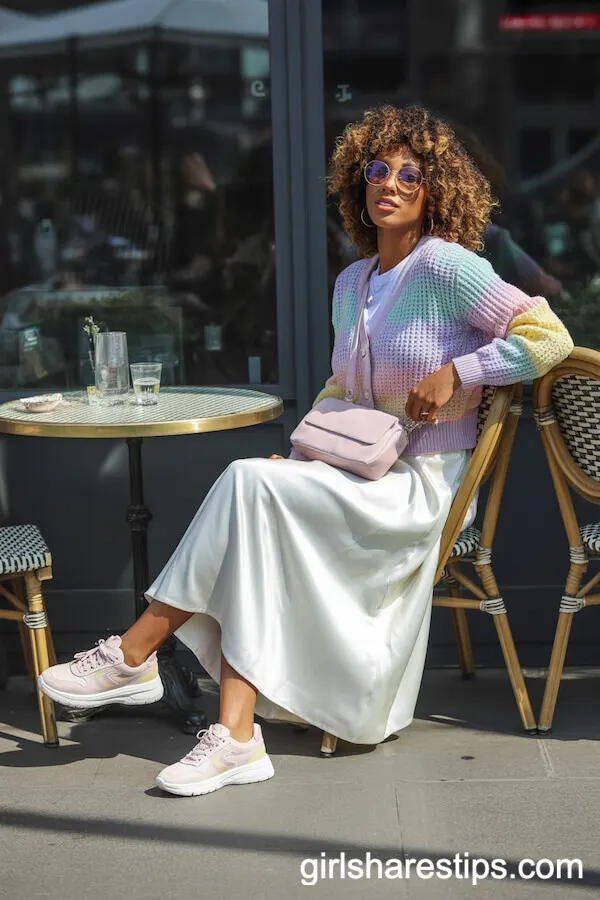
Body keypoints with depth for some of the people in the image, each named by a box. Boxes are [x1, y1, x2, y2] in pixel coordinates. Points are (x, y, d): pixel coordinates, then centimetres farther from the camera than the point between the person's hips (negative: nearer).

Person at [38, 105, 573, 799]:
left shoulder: (444, 265, -8)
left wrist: (453, 373, -17)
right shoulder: (351, 282, 15)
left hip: (425, 487, -7)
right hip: (368, 475, 7)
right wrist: (302, 450, 8)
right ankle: (237, 737, -27)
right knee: (254, 536, -21)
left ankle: (133, 655, -16)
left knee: (249, 482, -24)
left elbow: (550, 336, -13)